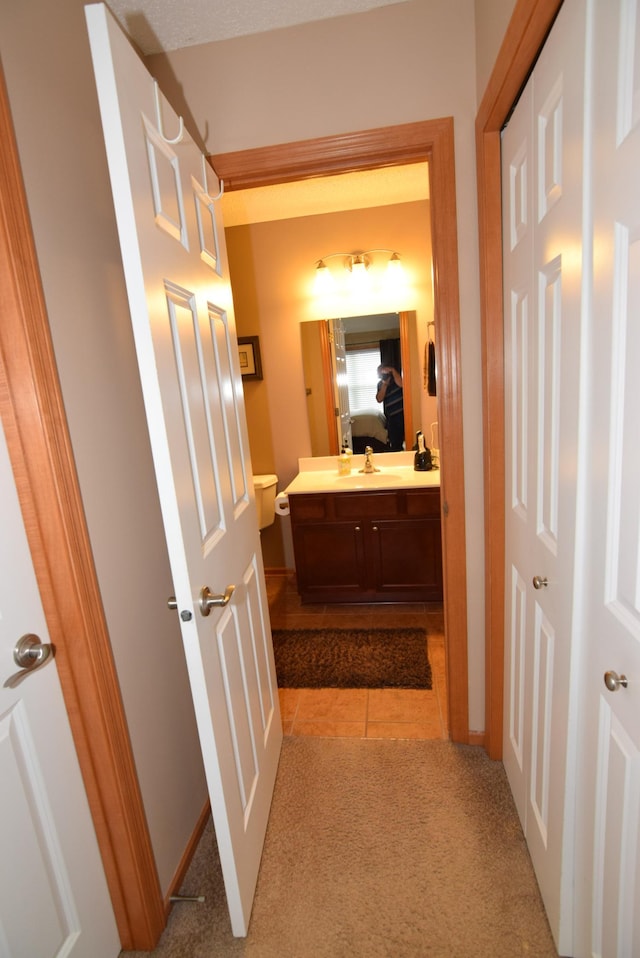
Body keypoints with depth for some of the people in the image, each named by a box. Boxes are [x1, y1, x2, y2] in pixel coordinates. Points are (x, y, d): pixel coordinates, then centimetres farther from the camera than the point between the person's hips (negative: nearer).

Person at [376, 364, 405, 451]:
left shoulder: (395, 377, 1)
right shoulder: (380, 384, 10)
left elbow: (401, 384, -22)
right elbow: (379, 399, -2)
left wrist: (393, 371, -16)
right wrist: (384, 384, -9)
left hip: (401, 414, -4)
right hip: (391, 417, 4)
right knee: (394, 442, 8)